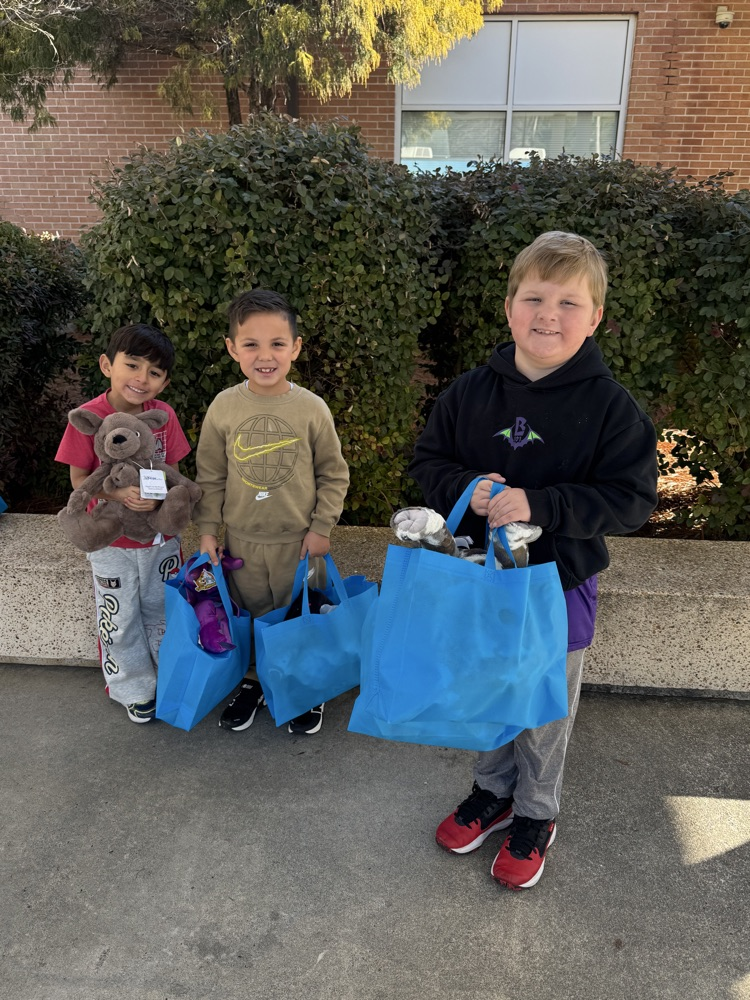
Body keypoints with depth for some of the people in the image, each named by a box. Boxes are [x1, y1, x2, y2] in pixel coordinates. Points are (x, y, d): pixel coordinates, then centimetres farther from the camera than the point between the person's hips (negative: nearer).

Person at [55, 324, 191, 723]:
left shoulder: (165, 415, -10)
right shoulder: (87, 418, -18)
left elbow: (172, 473, -1)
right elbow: (79, 479, -11)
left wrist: (160, 495, -22)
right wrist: (118, 493, -29)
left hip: (160, 537, 2)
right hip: (111, 542, -2)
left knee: (162, 610, 20)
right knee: (121, 619, 15)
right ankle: (133, 689, 38)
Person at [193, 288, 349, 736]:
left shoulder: (312, 408, -11)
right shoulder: (224, 406, -7)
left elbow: (334, 474, -3)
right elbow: (210, 476, 2)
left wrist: (321, 526, -6)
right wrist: (208, 529, 1)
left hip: (299, 540, -1)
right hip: (241, 540, 2)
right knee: (251, 615, 18)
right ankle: (254, 682, 42)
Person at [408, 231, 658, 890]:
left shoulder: (610, 405, -14)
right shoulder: (471, 391, -5)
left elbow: (632, 500, -15)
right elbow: (428, 461, 4)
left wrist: (538, 506, -27)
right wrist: (466, 488, -18)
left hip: (560, 582, -3)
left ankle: (535, 816, 41)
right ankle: (493, 792, 46)